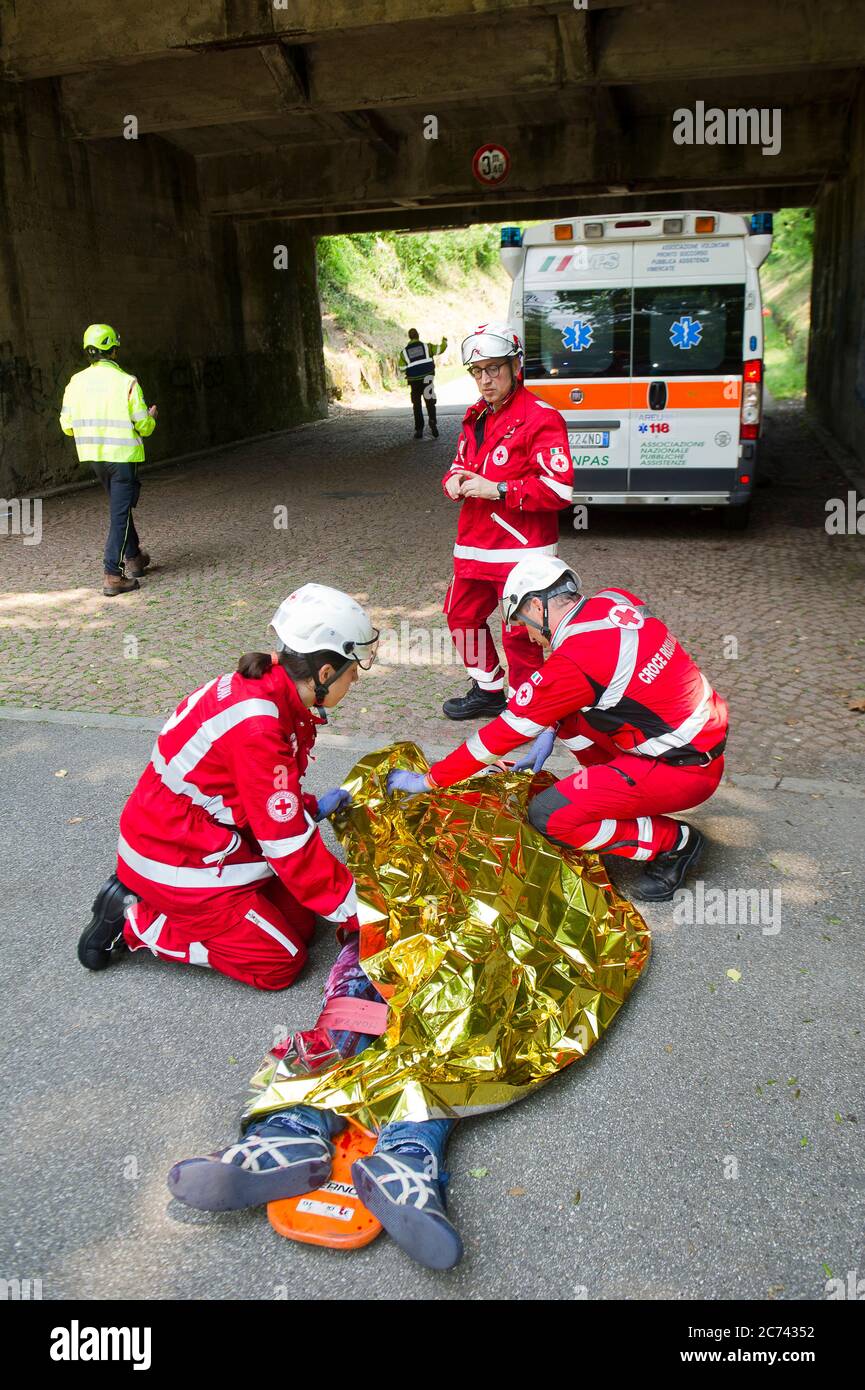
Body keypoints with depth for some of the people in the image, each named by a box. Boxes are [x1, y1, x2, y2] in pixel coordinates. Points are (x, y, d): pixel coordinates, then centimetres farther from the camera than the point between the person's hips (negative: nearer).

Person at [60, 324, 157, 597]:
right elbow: (144, 426, -11)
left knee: (120, 506, 23)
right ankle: (112, 575, -6)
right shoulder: (127, 382, -13)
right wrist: (151, 417, 12)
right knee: (120, 513, -2)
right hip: (123, 455, -5)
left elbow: (67, 425, 2)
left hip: (94, 456, 5)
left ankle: (133, 558, 34)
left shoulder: (76, 382, 0)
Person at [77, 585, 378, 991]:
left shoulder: (266, 684, -3)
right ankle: (135, 922, 3)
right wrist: (356, 912, -17)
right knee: (281, 963, -3)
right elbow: (289, 844, -25)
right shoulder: (258, 727, -32)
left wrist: (311, 806, 6)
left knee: (299, 925, 9)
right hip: (174, 857, -9)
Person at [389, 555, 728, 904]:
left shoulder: (571, 664, -22)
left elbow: (505, 732, -13)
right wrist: (551, 728, 14)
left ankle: (674, 842, -1)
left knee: (548, 815, -14)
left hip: (685, 770, -9)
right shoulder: (615, 600, 0)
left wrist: (428, 780, -3)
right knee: (561, 711, 11)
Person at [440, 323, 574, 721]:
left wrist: (497, 490, -21)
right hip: (473, 547, 9)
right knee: (462, 615, 17)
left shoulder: (540, 418, -12)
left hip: (522, 550, -9)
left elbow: (559, 490, -19)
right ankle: (487, 691, 35)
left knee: (520, 633, -3)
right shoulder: (476, 417, 15)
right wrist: (454, 480, 2)